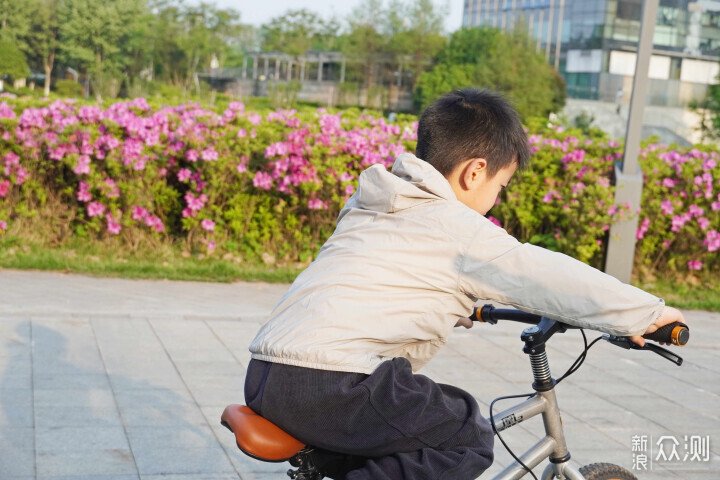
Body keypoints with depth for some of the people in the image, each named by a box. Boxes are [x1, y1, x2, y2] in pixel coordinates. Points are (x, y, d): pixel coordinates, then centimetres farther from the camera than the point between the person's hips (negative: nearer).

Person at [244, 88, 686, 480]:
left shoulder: (370, 207, 22)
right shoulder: (460, 228, -2)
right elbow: (548, 276, -1)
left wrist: (459, 307, 49)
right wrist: (647, 314, 7)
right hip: (330, 387, -9)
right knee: (469, 438, 0)